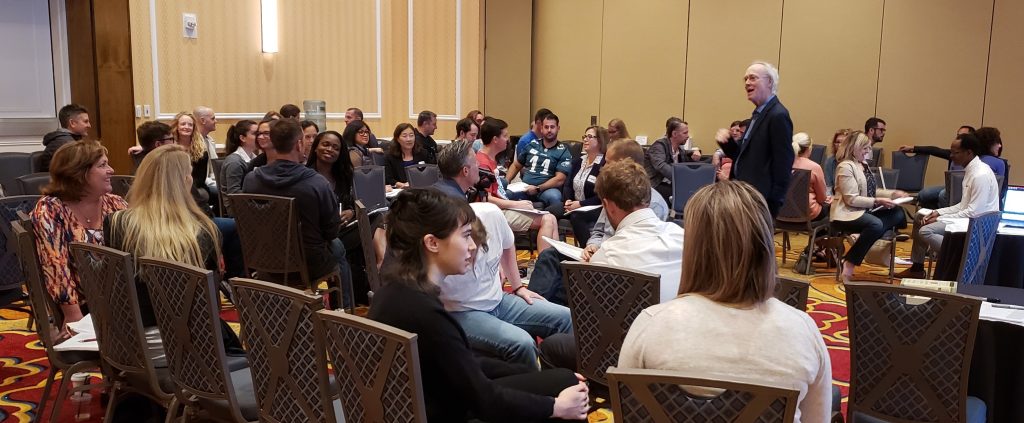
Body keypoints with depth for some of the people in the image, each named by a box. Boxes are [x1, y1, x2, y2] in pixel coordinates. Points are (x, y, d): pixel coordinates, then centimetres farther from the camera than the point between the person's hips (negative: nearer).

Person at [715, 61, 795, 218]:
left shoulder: (778, 116, -15)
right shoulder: (758, 114, 16)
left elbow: (783, 164, -19)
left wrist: (773, 204, -20)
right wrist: (727, 142, 0)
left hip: (759, 201, -9)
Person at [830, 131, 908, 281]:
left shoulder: (864, 164, 17)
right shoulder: (845, 167, -14)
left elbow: (872, 191, 21)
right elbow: (852, 199, -20)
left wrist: (893, 193, 7)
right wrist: (878, 201, -22)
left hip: (865, 211, 9)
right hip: (847, 214, -9)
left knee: (898, 213, -7)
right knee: (876, 224, -34)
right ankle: (849, 264, -26)